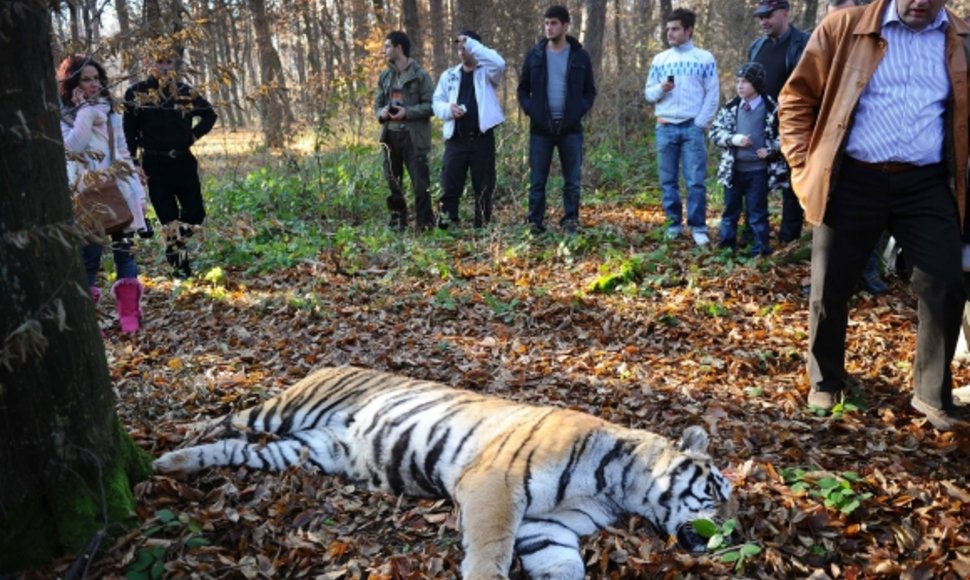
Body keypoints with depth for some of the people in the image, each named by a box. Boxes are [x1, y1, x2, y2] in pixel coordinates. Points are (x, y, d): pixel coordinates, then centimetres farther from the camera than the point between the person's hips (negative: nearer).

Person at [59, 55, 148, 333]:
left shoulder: (109, 112, 16)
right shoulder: (61, 116, 1)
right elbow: (72, 148, -17)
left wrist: (138, 192, 10)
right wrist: (84, 111, -13)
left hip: (118, 193, 5)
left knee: (124, 251, 6)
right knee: (89, 257, -5)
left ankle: (130, 315, 11)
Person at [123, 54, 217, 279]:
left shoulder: (185, 91, 6)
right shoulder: (135, 93, -1)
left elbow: (209, 114, 19)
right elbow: (129, 132, -1)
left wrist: (193, 135, 5)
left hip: (183, 161, 3)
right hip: (155, 164, -3)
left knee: (195, 213, 0)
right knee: (169, 219, 1)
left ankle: (174, 245, 28)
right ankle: (180, 265, 13)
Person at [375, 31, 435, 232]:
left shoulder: (420, 75, -5)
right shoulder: (385, 76, 13)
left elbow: (431, 105, -9)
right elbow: (378, 103, 17)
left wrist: (407, 112, -18)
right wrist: (381, 113, -6)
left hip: (413, 136, -6)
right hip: (390, 135, 6)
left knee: (420, 182, -4)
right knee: (392, 181, 11)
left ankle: (424, 223, 3)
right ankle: (397, 221, 22)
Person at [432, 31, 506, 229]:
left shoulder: (486, 73, 3)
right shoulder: (449, 75, 14)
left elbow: (499, 63, -19)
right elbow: (437, 102, 13)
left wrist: (471, 43, -15)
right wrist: (448, 108, -11)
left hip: (482, 139, -2)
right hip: (456, 139, 2)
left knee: (483, 187, 4)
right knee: (450, 186, -1)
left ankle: (482, 227, 13)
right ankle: (446, 225, 4)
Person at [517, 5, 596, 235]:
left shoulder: (580, 56, 3)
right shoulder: (534, 55, 4)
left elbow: (590, 91, 8)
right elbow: (523, 89, 10)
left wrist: (579, 112, -7)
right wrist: (531, 111, -6)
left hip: (571, 129, 0)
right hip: (541, 128, 0)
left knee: (572, 181, 5)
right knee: (537, 181, 3)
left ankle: (571, 222, 14)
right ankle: (535, 223, 10)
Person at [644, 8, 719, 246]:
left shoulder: (705, 59, 3)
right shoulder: (659, 60, 11)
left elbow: (712, 95, 1)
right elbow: (648, 93, 10)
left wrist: (700, 123, -8)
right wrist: (661, 89, -11)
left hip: (692, 128, -3)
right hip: (665, 127, 3)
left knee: (696, 181, -4)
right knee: (668, 180, 6)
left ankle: (698, 226, 2)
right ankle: (674, 223, 15)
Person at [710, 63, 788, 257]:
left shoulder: (771, 109, -7)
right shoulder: (731, 107, 2)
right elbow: (715, 131, 2)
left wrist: (771, 150, -13)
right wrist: (733, 139, -15)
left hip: (758, 170, -3)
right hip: (733, 168, 3)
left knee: (757, 212, 4)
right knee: (730, 209, 14)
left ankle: (761, 248, 15)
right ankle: (726, 244, 27)